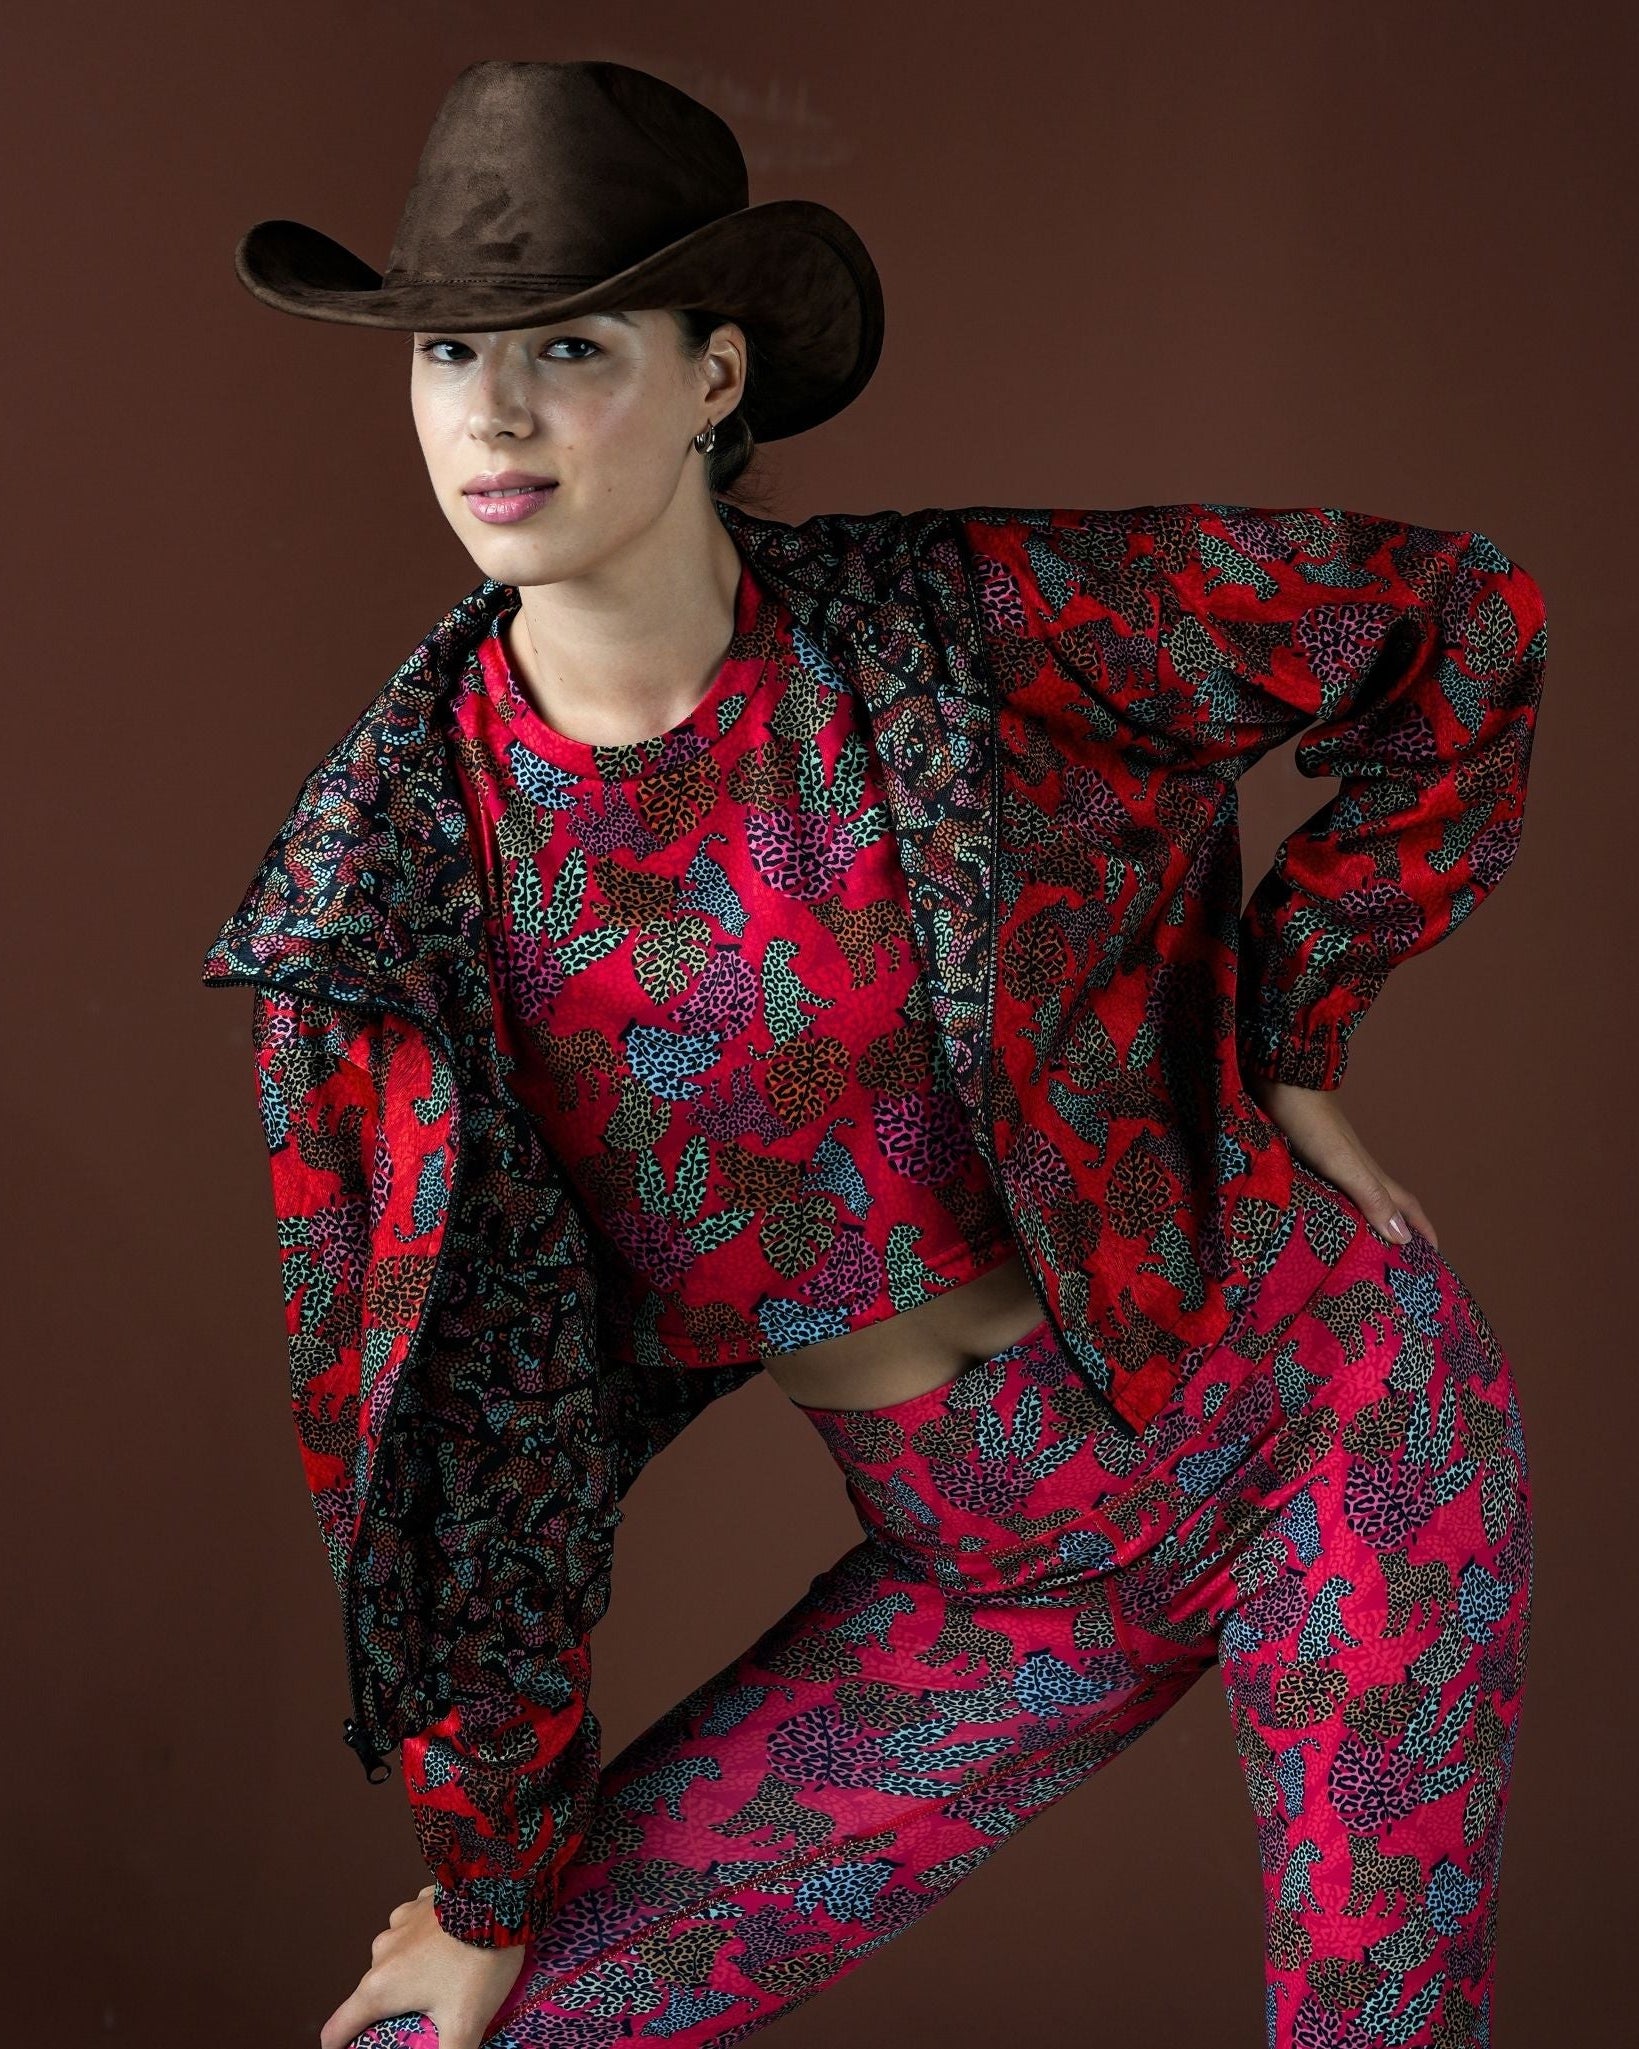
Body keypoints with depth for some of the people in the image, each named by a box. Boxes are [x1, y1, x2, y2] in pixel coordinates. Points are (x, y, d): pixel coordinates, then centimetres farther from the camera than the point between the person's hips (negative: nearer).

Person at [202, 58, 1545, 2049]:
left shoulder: (962, 624, -15)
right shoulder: (383, 865, -9)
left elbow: (1463, 624, -2)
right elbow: (460, 1393, -3)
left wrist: (1279, 1044, -2)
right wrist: (490, 1883, 4)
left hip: (1330, 1414, -2)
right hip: (987, 1573, 2)